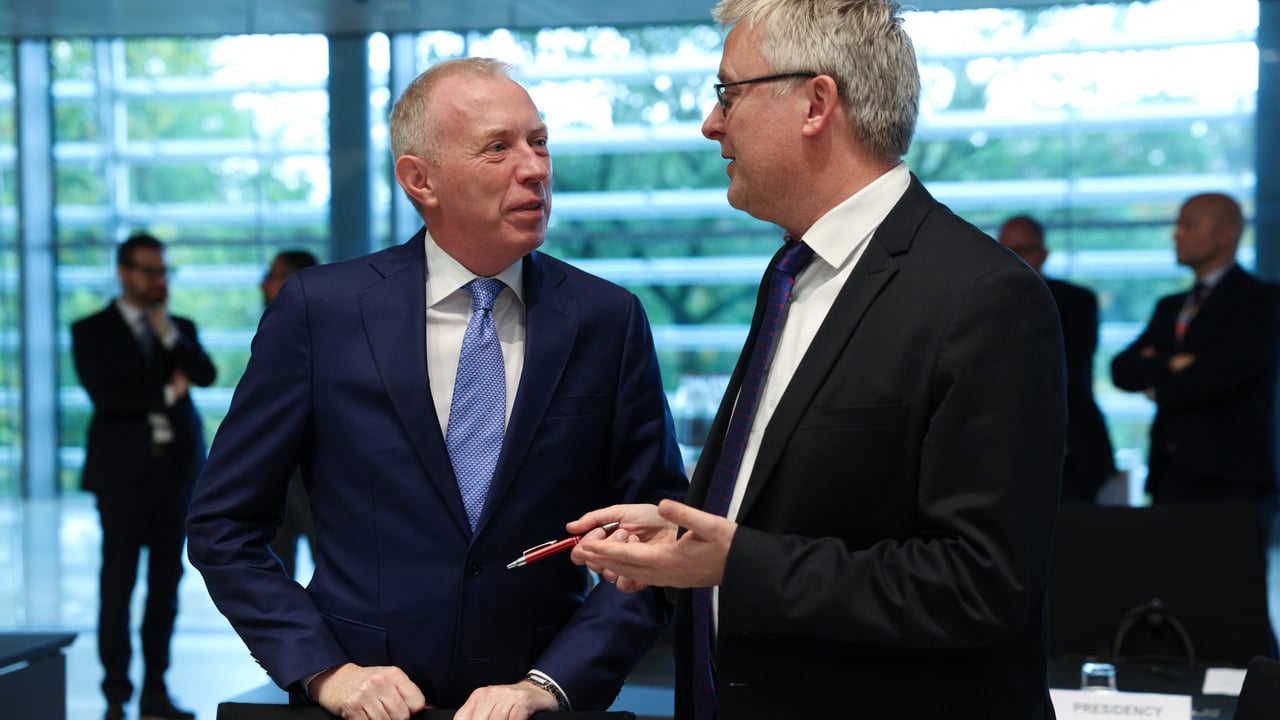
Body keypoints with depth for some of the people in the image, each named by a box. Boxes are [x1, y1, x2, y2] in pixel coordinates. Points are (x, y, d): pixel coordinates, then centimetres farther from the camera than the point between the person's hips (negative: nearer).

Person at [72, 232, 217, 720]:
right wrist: (166, 393, -3)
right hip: (124, 470, -4)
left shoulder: (180, 328, 16)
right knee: (118, 584, -3)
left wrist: (167, 331, -10)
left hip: (175, 467, 4)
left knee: (166, 584, 5)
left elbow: (205, 375, -2)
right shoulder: (92, 331, 4)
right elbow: (106, 395, -9)